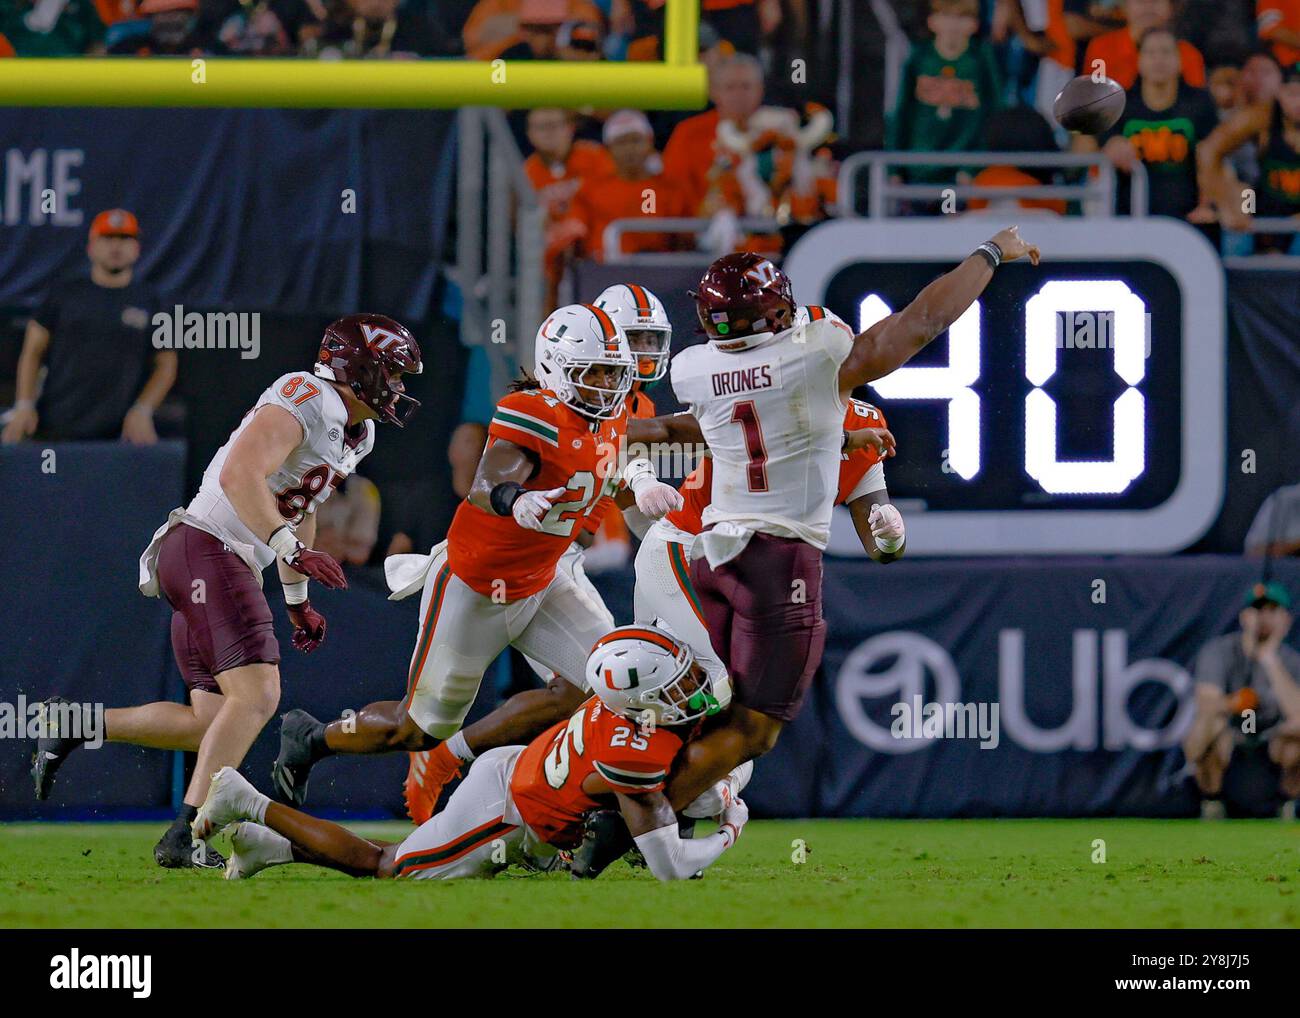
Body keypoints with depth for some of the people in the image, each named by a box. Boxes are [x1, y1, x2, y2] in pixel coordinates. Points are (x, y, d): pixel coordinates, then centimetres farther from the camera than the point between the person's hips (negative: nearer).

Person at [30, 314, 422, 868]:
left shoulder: (355, 432, 17)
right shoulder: (304, 399, -14)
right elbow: (240, 475, -27)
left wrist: (297, 598, 30)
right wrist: (292, 549, -35)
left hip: (229, 565, 10)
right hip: (207, 547, -10)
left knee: (214, 723, 9)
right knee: (256, 694, -20)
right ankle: (184, 836, -24)